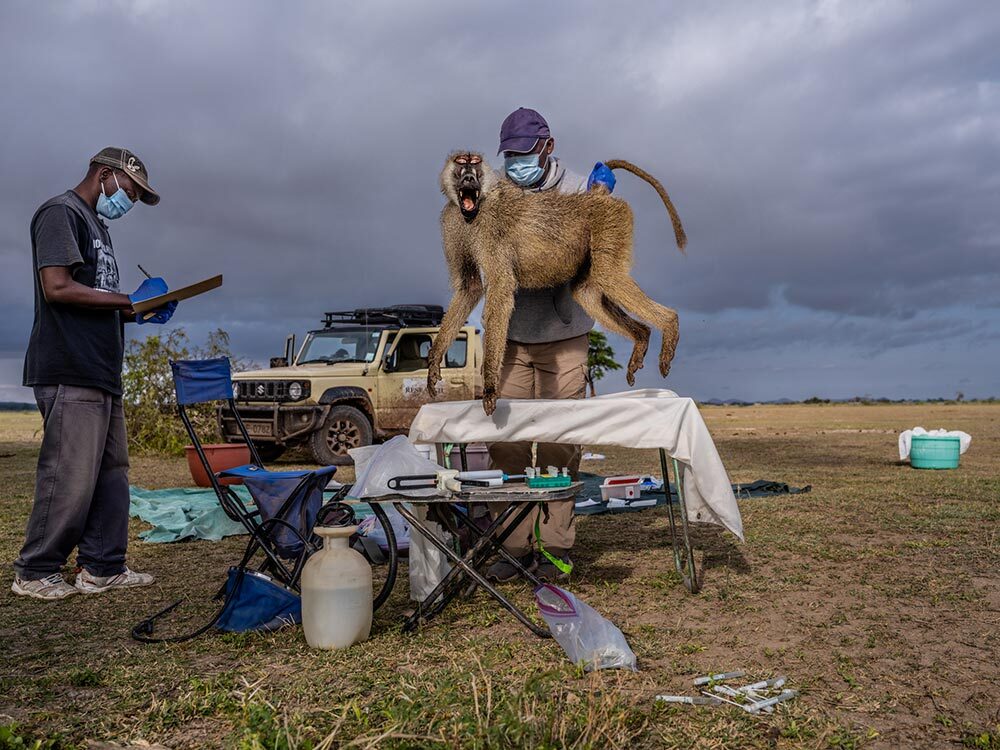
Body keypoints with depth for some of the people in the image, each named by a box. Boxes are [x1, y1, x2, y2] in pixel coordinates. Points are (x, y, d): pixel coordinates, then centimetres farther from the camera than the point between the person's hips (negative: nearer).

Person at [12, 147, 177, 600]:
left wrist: (135, 312, 8)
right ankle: (34, 573, 7)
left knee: (112, 473, 10)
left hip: (102, 375, 10)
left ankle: (102, 568, 17)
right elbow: (57, 287, -18)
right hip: (70, 375, -10)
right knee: (71, 478, -6)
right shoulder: (61, 213, -5)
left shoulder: (95, 226, 25)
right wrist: (128, 300, -11)